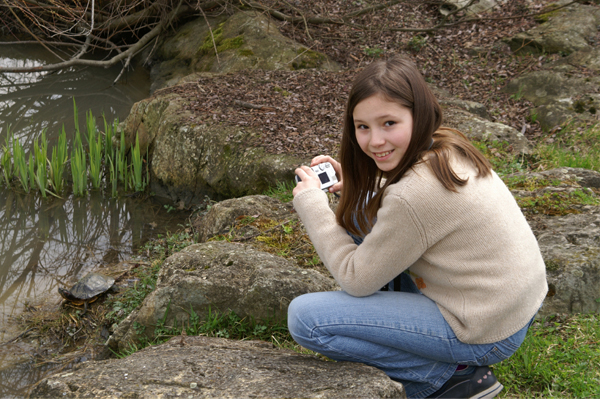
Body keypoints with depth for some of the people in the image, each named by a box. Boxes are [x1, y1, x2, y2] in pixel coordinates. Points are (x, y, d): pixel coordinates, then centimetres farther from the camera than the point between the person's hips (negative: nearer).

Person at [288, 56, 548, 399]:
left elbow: (355, 280, -17)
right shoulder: (445, 147, -2)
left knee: (305, 318, -11)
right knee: (361, 213, 12)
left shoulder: (414, 196, -29)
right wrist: (353, 184, 0)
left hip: (484, 333, -9)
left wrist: (311, 202, -10)